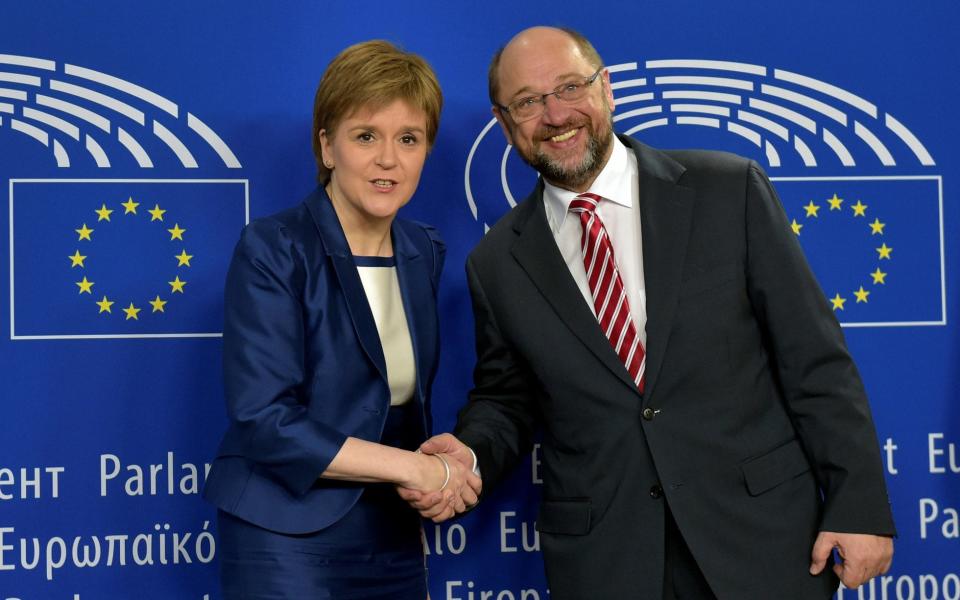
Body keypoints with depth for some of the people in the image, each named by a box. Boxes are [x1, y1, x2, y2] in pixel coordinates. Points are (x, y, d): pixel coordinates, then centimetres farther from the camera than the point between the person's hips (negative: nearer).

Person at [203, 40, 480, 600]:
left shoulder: (424, 253, 6)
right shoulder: (272, 250, -12)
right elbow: (264, 422, -19)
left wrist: (440, 480, 0)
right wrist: (416, 468, -16)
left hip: (395, 543, 6)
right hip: (288, 543, -5)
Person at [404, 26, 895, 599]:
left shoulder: (730, 191, -4)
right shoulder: (497, 264, 3)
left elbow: (815, 359, -3)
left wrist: (859, 505, -7)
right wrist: (471, 452, -8)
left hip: (760, 537, -1)